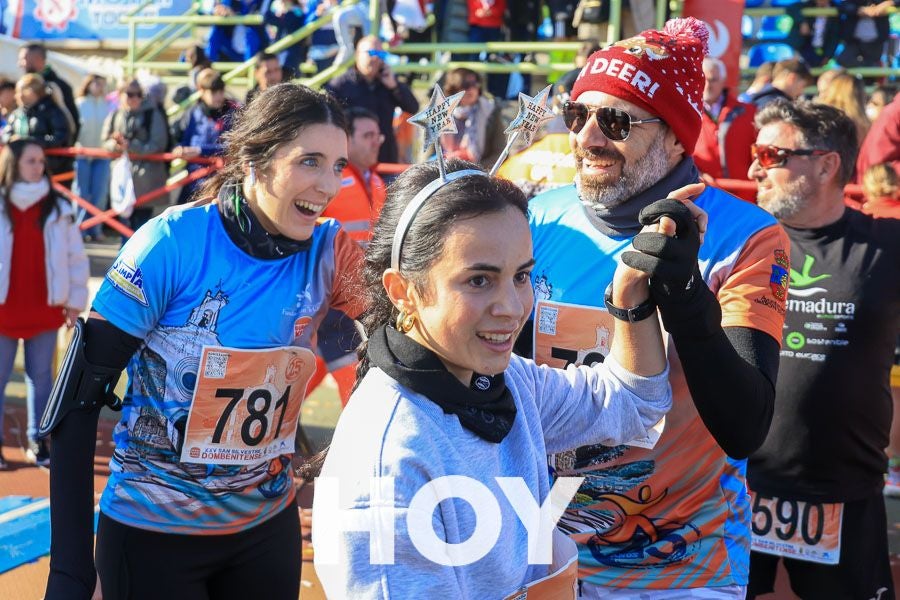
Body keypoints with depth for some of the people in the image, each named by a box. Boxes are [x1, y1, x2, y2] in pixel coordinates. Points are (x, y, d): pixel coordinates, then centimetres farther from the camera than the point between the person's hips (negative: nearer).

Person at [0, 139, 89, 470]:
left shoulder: (59, 209, 1)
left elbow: (77, 257, 5)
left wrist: (76, 301, 4)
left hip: (45, 309, 1)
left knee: (41, 376, 10)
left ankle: (37, 442, 22)